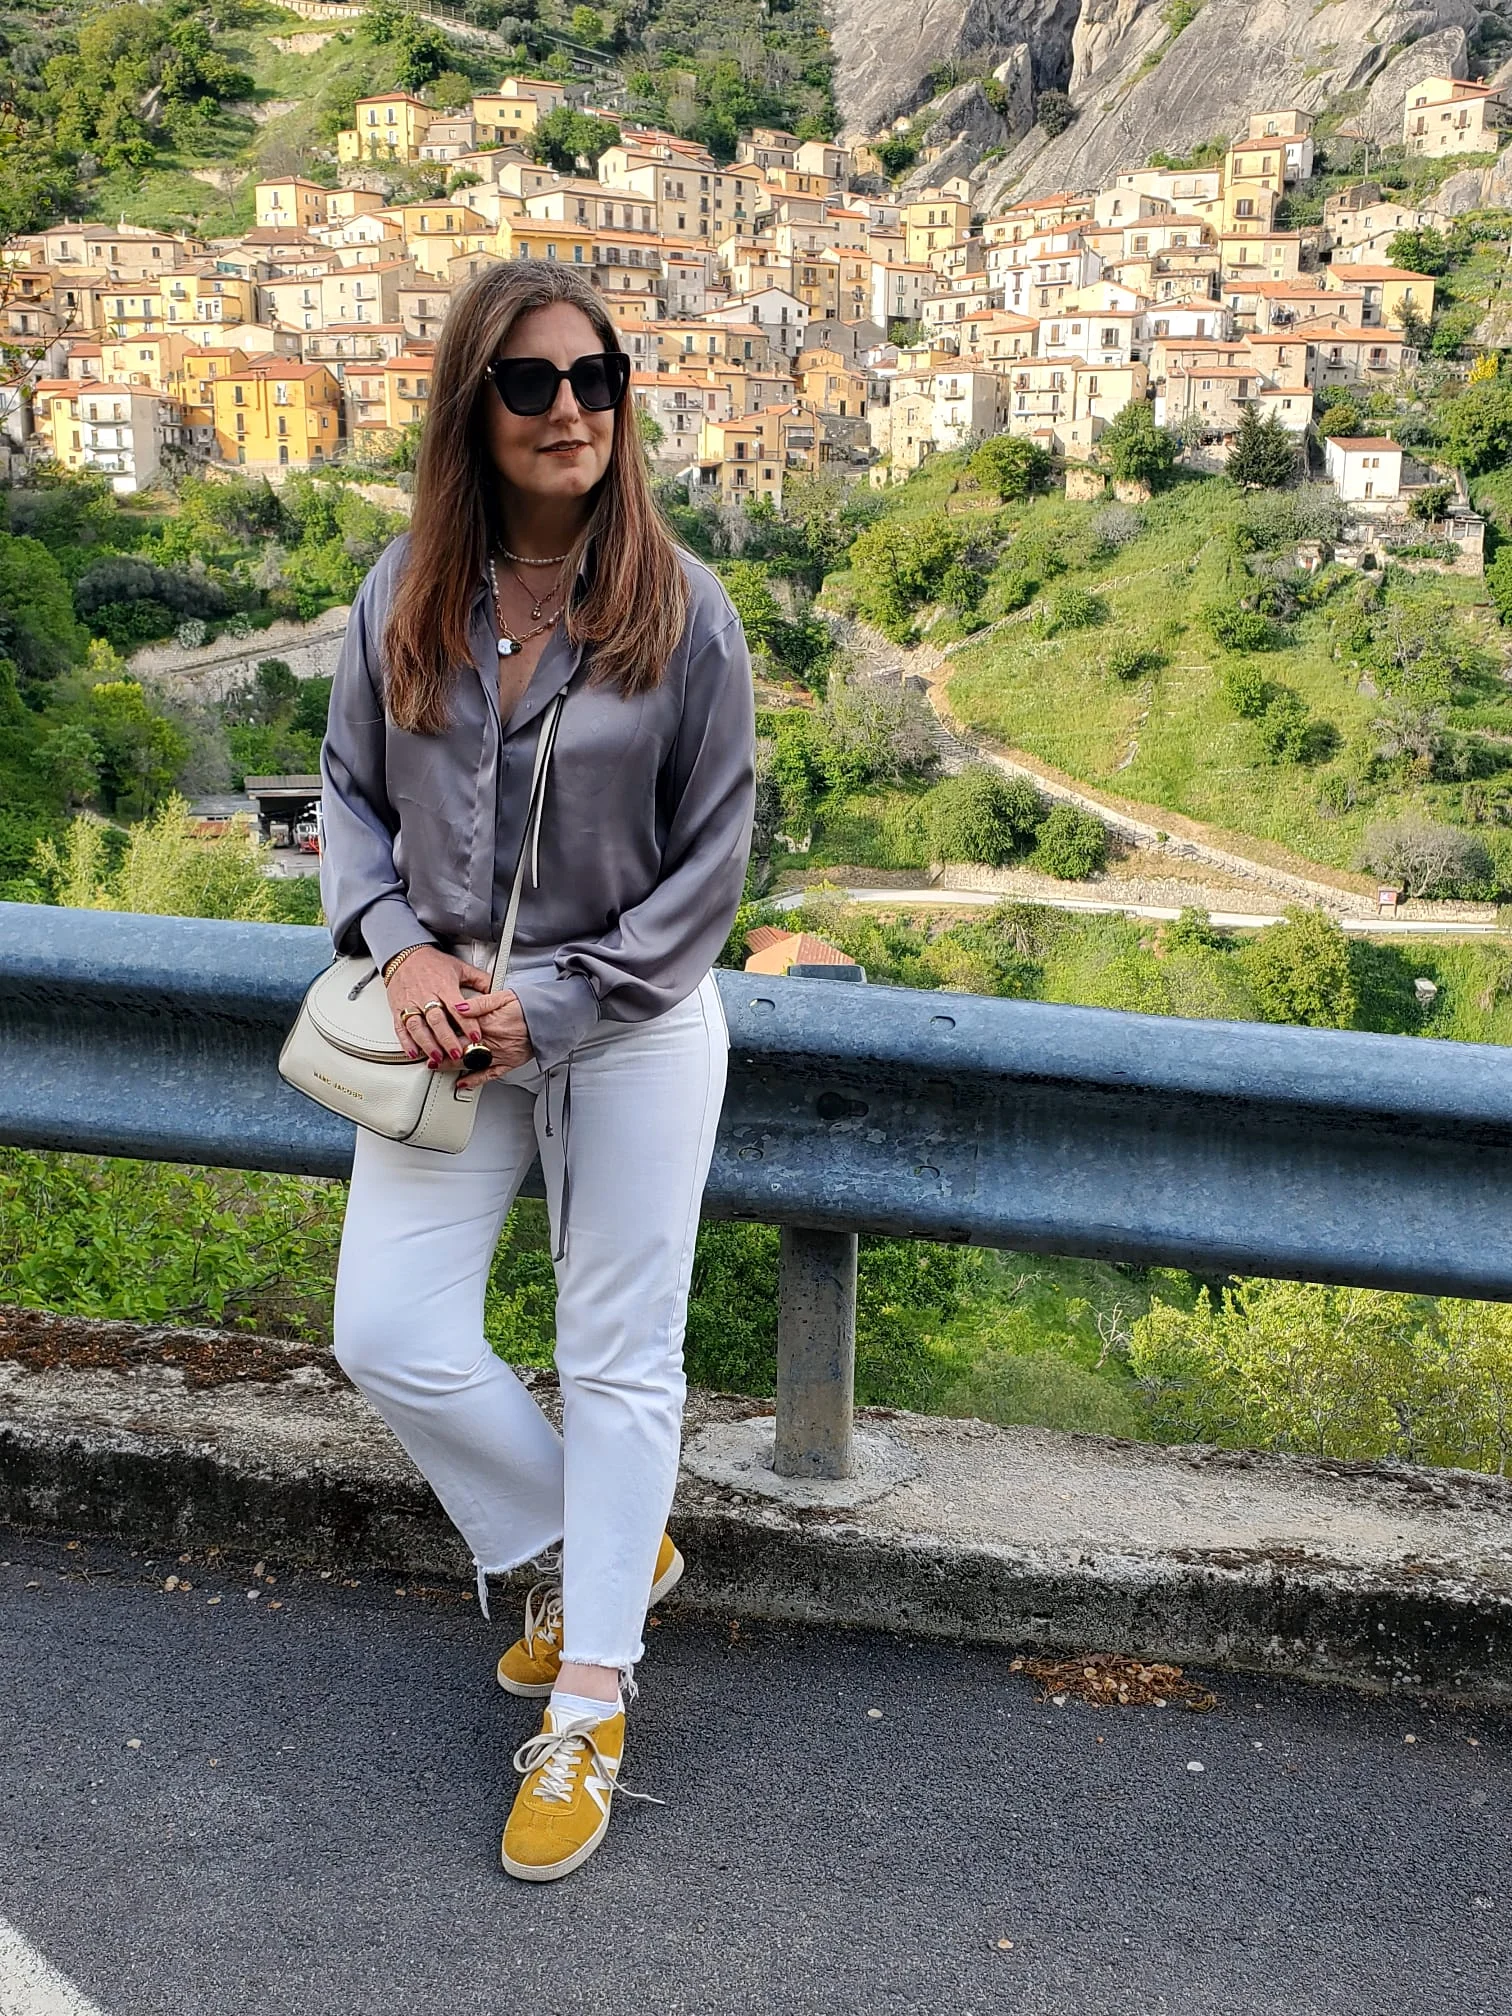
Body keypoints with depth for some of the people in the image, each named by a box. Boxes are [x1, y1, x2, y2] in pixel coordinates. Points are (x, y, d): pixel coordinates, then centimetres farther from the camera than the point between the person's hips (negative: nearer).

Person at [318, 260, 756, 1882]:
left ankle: (587, 1709, 21)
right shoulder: (405, 596, -2)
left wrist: (551, 1009, -13)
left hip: (633, 1029, -3)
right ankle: (596, 1551, 27)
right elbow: (352, 788, 9)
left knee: (618, 1356, 6)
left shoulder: (682, 612, -11)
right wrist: (400, 946, -9)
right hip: (456, 1021, 4)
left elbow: (708, 866, -7)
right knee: (389, 1339, 0)